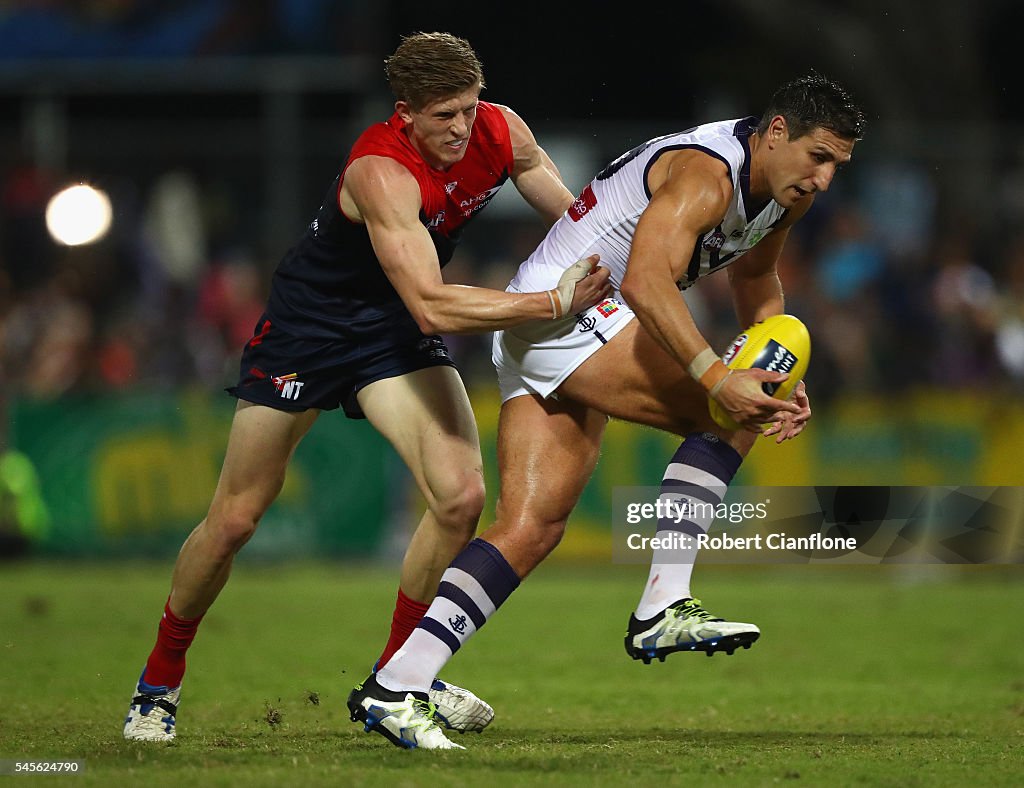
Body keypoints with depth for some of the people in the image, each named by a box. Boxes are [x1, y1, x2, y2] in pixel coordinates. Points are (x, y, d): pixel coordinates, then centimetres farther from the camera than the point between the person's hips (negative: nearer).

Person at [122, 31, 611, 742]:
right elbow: (432, 307, -40)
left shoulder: (501, 131, -14)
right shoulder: (383, 172, -34)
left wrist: (598, 284, -11)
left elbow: (576, 222, 5)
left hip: (394, 333, 5)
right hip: (308, 323, -5)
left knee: (461, 497, -14)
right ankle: (161, 679, 24)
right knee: (235, 520, 2)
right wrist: (553, 301, -40)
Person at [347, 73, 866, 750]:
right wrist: (716, 378, -41)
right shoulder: (708, 173, -22)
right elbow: (645, 281, -35)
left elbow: (756, 276, 29)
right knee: (729, 413, -15)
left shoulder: (784, 189, 10)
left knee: (532, 529, 0)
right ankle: (662, 610, -14)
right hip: (559, 307, -10)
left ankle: (394, 689, -5)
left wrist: (775, 380, 16)